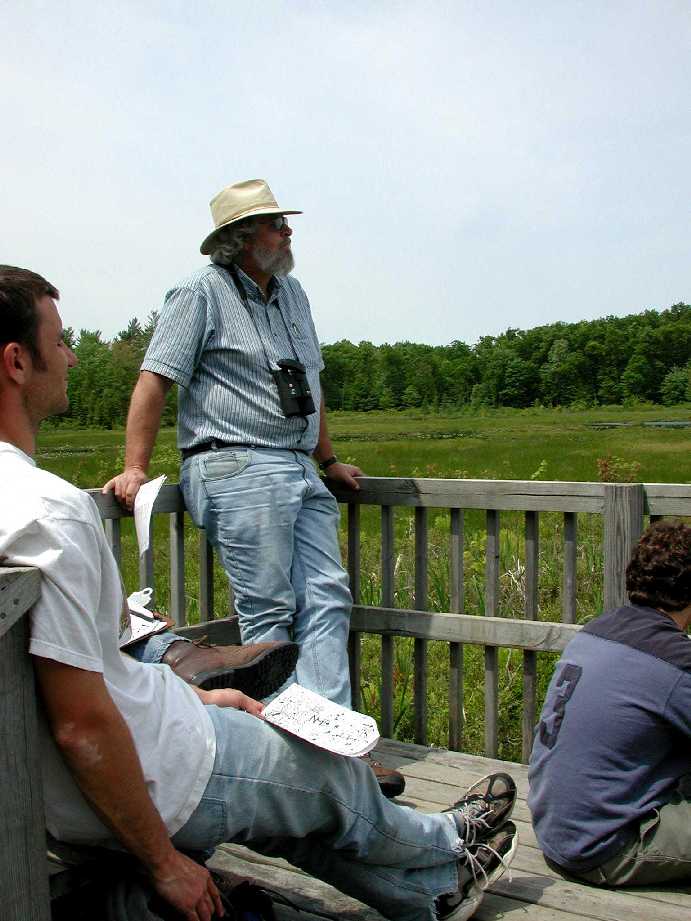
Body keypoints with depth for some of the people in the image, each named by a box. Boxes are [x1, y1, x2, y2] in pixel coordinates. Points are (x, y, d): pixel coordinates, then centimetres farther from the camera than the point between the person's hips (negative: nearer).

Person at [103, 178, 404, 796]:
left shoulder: (292, 294, 21)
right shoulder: (202, 293, -1)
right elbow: (155, 379, -6)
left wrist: (328, 460, 30)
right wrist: (135, 467, -12)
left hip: (298, 471, 7)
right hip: (238, 471, -7)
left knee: (327, 600, -2)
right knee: (268, 612, -6)